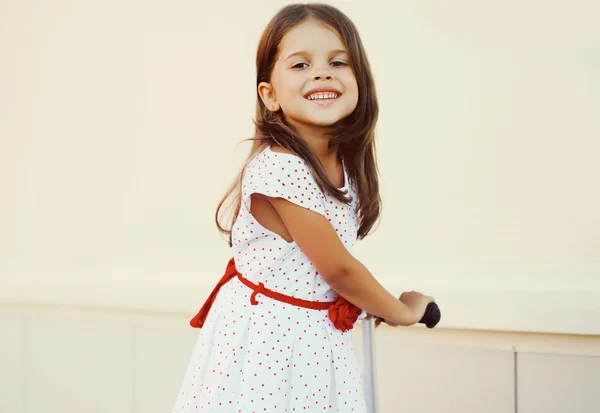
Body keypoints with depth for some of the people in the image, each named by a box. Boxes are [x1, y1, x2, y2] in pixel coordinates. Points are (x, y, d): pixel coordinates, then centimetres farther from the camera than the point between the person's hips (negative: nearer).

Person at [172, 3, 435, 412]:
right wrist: (402, 310, -3)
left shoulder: (344, 165, 2)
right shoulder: (280, 168, -24)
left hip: (317, 337, 7)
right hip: (264, 335, -7)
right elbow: (338, 268, -16)